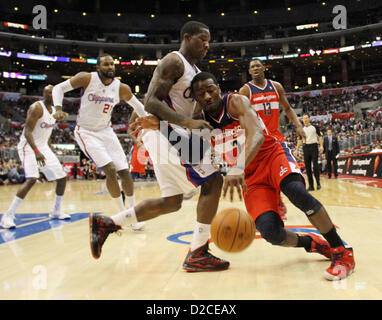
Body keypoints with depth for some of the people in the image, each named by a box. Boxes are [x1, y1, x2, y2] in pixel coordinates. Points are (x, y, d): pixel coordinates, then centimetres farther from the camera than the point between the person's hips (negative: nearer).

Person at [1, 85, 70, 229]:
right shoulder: (36, 108, -17)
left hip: (43, 147, 8)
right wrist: (36, 151, -36)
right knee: (31, 179, -26)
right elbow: (27, 132, -26)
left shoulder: (53, 110, 8)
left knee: (62, 178, 7)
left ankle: (56, 211, 23)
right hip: (29, 147, -8)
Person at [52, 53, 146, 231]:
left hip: (106, 131, 4)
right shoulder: (87, 78, -14)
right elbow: (59, 88, -6)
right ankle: (122, 213, -3)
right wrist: (58, 108, -22)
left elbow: (138, 106, 10)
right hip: (86, 132, -4)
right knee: (110, 170, -18)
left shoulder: (121, 88, -5)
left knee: (124, 171, -2)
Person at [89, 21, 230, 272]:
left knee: (172, 202, 12)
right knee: (213, 181, -12)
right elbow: (151, 102, -19)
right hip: (165, 133, -10)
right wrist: (188, 122, -26)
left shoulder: (195, 71, 22)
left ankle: (105, 224, 19)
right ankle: (197, 255, -6)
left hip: (173, 135, 10)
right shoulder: (174, 61, -8)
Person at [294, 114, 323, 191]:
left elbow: (320, 136, 1)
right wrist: (297, 149, 8)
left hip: (314, 146, -4)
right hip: (305, 148, 4)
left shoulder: (315, 127, 1)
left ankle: (318, 183, 5)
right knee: (307, 167, 1)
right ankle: (311, 185, 6)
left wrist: (321, 146, -11)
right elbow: (300, 140, 15)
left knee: (315, 166, -9)